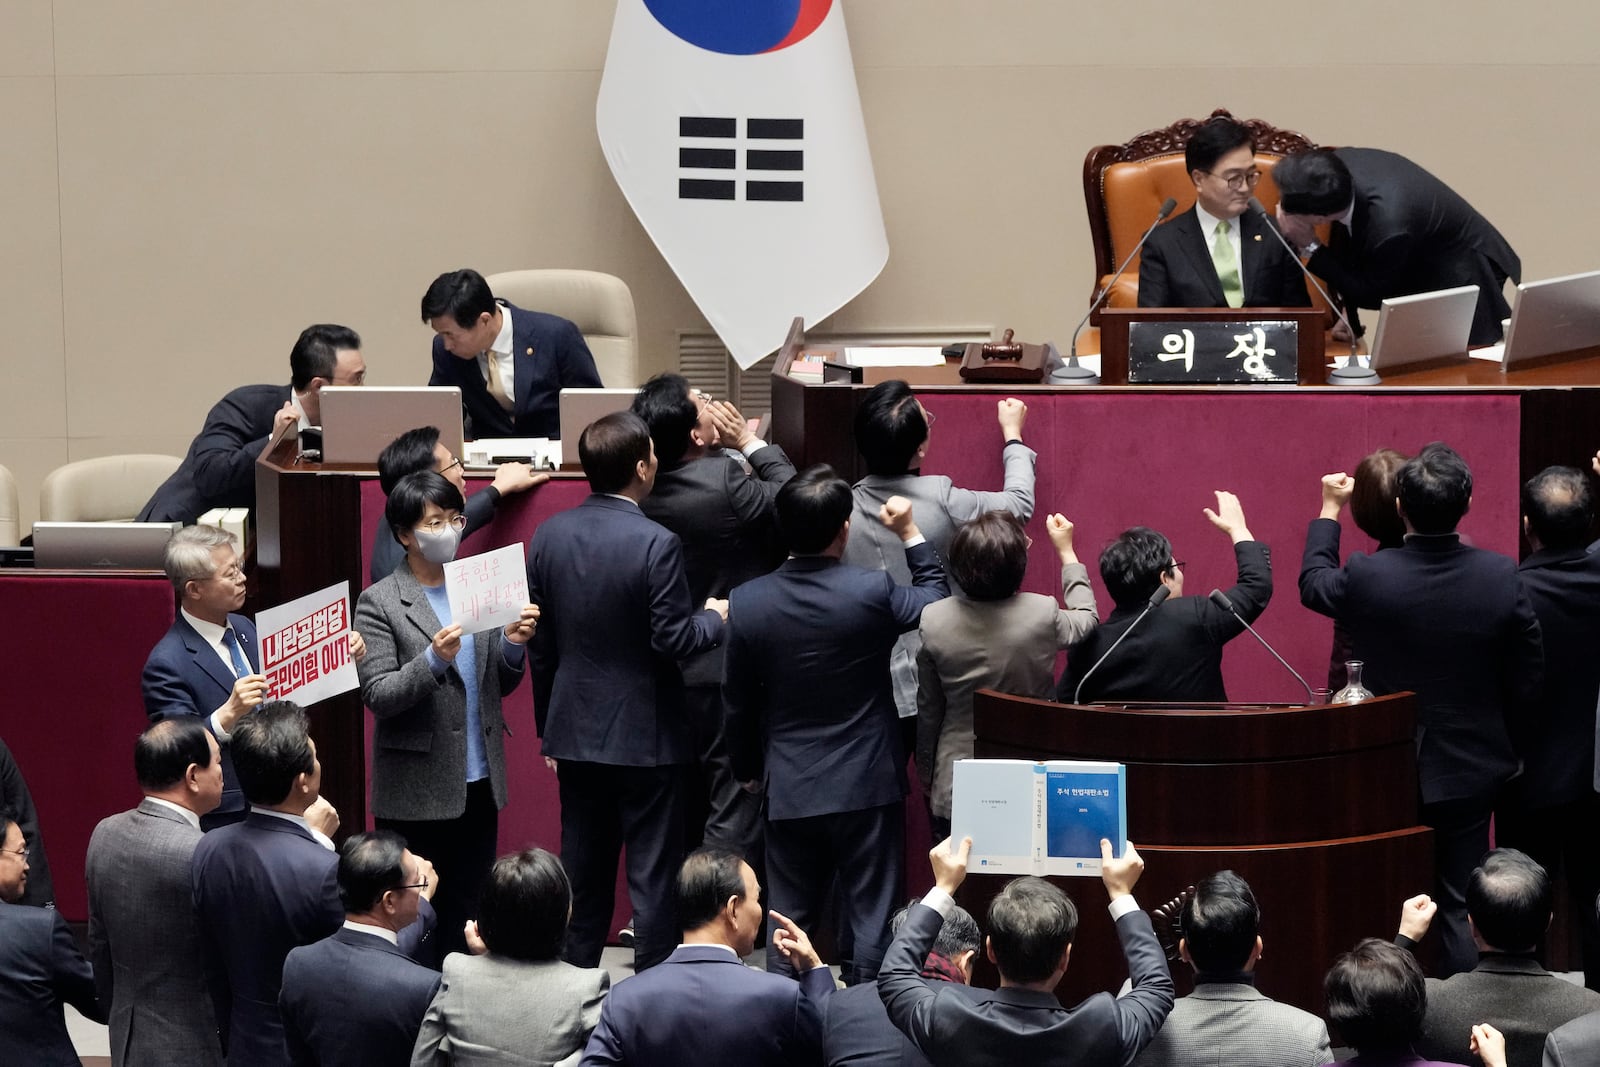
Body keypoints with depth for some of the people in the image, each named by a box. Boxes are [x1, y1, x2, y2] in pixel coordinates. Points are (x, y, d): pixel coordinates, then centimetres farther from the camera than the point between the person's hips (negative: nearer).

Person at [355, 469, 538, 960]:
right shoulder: (379, 603, -6)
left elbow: (500, 686, 13)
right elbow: (377, 695, -13)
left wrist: (513, 645, -7)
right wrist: (433, 660, -27)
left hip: (479, 784, 5)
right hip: (416, 792, -5)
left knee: (467, 918, 11)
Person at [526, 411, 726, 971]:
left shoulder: (549, 535, 0)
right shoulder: (655, 543, -19)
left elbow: (540, 644, 6)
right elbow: (672, 641, -19)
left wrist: (548, 728, 16)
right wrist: (714, 617, 2)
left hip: (575, 734, 6)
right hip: (645, 736, -5)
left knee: (583, 874, 14)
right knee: (653, 877, 3)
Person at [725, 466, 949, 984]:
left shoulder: (747, 603, -8)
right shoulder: (872, 592, -17)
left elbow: (739, 702, 3)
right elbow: (937, 602, 4)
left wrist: (748, 768, 18)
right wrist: (910, 534, 12)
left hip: (789, 790, 2)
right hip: (868, 785, -2)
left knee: (790, 922, 12)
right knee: (870, 921, 6)